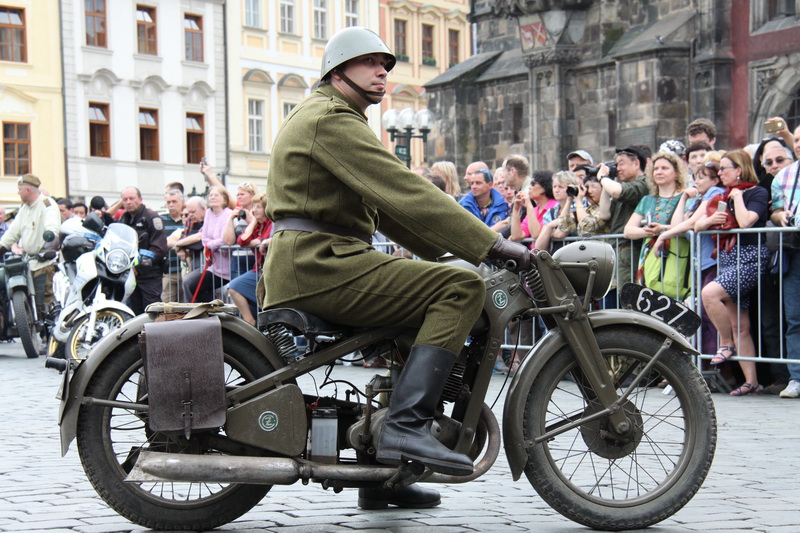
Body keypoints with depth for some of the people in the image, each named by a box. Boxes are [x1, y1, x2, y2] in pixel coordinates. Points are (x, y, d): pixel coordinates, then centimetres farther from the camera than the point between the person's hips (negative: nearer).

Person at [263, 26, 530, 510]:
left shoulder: (321, 116, 27)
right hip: (320, 263, -11)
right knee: (462, 288, -17)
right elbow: (404, 192, -17)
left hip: (305, 265, 11)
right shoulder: (331, 118, -7)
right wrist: (490, 244, -18)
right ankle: (407, 425, -24)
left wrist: (446, 247, 17)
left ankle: (385, 473, 19)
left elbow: (386, 202, 26)